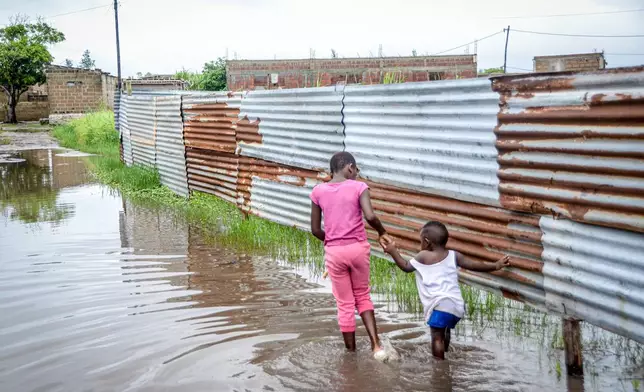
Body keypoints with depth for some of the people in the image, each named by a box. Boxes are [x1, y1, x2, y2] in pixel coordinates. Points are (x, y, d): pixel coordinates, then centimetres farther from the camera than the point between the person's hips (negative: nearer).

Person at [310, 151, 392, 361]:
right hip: (358, 248, -1)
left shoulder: (318, 191, 1)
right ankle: (376, 345, 6)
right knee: (363, 296, 19)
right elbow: (370, 216, -20)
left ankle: (351, 352, 20)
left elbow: (315, 229, 4)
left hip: (334, 252, 1)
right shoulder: (358, 187, -5)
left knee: (345, 304, 13)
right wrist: (382, 232, -2)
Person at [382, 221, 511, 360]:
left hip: (440, 304, -6)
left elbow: (406, 267, 13)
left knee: (437, 337, -3)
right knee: (445, 331, 25)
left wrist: (393, 252, 23)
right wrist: (496, 265, 28)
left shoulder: (423, 256, 3)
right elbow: (474, 265, 18)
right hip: (457, 305, 6)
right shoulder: (453, 255, 14)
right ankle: (443, 358, 34)